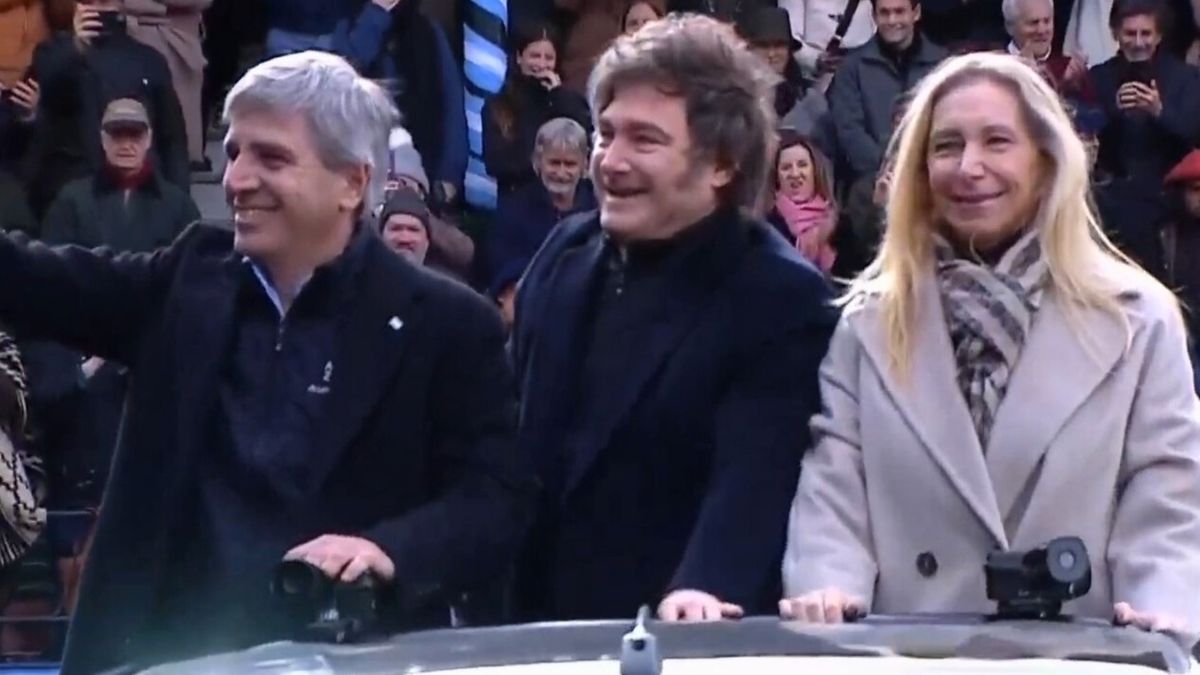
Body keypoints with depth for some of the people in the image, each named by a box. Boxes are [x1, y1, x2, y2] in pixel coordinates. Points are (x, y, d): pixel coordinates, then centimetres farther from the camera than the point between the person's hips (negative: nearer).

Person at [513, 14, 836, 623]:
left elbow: (752, 475, -25)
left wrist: (704, 589, -42)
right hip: (534, 619, 6)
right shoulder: (565, 252, 5)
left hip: (679, 641, -5)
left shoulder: (781, 298, -14)